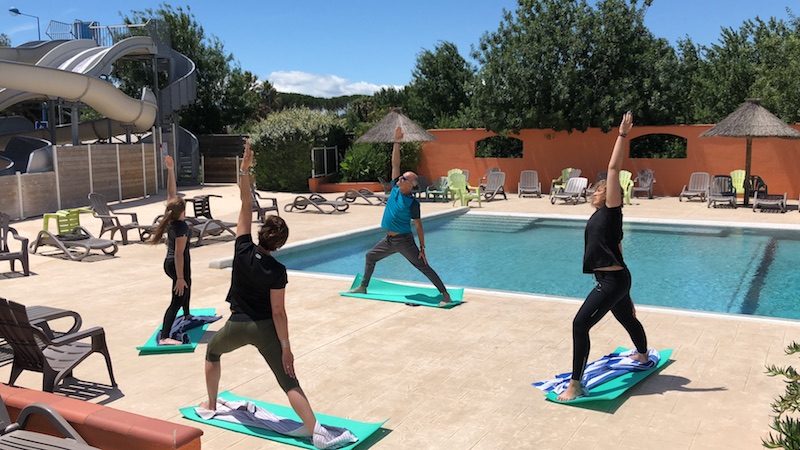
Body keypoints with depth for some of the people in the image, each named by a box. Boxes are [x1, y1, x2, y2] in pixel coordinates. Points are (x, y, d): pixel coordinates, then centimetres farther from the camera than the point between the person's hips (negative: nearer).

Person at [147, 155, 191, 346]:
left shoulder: (169, 218, -6)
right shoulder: (181, 227, -27)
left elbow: (171, 192, -1)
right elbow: (179, 254, -27)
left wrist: (171, 170, -3)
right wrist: (179, 277, -25)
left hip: (170, 263, 10)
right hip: (178, 265, -10)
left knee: (186, 287, 33)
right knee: (177, 300, -9)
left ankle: (186, 316, 56)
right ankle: (164, 337, -15)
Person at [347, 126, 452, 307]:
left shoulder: (413, 203, -17)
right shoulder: (395, 189, -1)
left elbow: (418, 226, -13)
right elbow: (395, 164, -2)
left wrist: (422, 248, -14)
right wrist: (397, 143, -8)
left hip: (404, 241, -8)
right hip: (389, 239, 8)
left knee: (423, 267, -8)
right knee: (370, 257, 18)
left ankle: (445, 295, -7)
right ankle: (363, 287, 34)